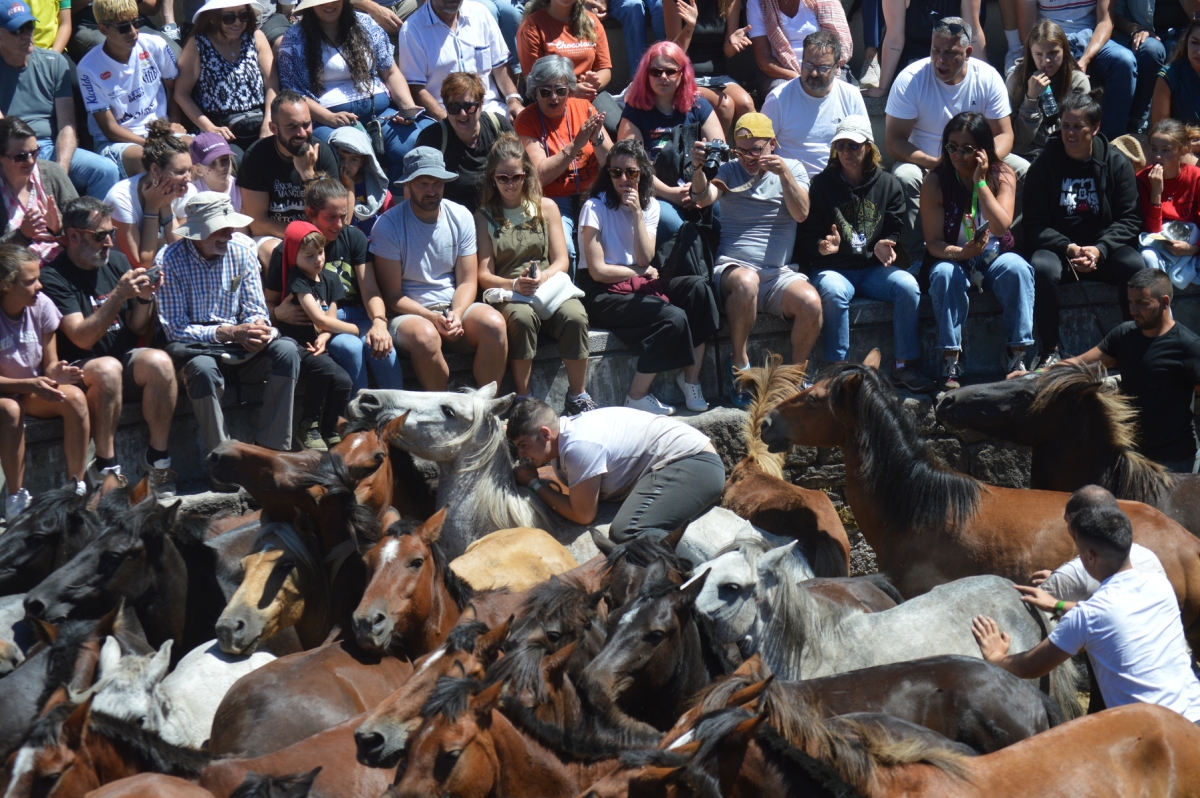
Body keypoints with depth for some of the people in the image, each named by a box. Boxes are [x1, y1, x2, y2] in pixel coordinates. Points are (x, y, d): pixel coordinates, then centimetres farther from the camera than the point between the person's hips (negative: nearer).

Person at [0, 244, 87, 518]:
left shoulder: (42, 305, -10)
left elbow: (50, 364, -3)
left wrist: (57, 373, -28)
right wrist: (30, 385, -35)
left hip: (36, 391, 4)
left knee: (75, 397, -25)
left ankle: (76, 486, -18)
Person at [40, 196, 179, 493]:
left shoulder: (117, 262, 9)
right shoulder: (54, 277, -10)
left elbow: (138, 329, 13)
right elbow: (82, 338, -19)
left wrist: (145, 298, -7)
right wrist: (119, 295, -25)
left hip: (125, 360, 5)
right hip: (79, 368, -5)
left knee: (159, 362, -26)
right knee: (107, 369, -37)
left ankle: (156, 458, -18)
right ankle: (105, 467, -29)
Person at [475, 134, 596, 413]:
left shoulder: (546, 208, 13)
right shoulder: (484, 216, 8)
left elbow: (561, 261, 7)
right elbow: (484, 275, 1)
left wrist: (543, 277, -16)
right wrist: (514, 284, -19)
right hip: (507, 295, -2)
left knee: (574, 316, -32)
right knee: (522, 317, -38)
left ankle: (578, 398, -19)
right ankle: (524, 401, -30)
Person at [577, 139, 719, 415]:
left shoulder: (649, 206, 7)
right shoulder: (595, 208, -9)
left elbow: (644, 260, -6)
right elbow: (598, 271, -13)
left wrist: (637, 214, -13)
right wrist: (642, 272, -3)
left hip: (638, 285, 6)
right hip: (601, 292, -6)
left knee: (698, 286, -18)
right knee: (672, 318, -27)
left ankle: (691, 378, -12)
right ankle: (637, 398, -16)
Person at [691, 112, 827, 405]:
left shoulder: (792, 168, 13)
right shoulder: (730, 171, 13)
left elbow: (801, 213, -4)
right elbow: (703, 199, -6)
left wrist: (784, 174, -18)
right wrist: (698, 168, -26)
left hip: (779, 273, 1)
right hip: (732, 268, -1)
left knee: (811, 303, -30)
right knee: (746, 282, -38)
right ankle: (739, 366, -22)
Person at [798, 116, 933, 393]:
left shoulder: (888, 184, 10)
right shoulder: (822, 185, 4)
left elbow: (896, 231, 8)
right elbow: (806, 240, -1)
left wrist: (885, 246, -16)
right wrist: (824, 246, -24)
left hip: (874, 268, 2)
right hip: (834, 268, -2)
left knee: (908, 286, -27)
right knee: (833, 292, -37)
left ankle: (904, 366, -17)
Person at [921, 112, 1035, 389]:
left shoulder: (1002, 175, -7)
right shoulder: (936, 181, -9)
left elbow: (1002, 227, -21)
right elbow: (933, 242, -11)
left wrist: (980, 182, -23)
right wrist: (962, 253, -32)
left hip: (995, 258, 1)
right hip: (953, 259, -1)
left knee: (1017, 268, -32)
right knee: (945, 274, -35)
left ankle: (1016, 356, -27)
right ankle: (951, 362, -32)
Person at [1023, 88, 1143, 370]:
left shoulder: (1116, 163, 2)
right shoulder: (1044, 164, 0)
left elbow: (1130, 218, -1)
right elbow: (1036, 225, -2)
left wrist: (1100, 249, -18)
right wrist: (1068, 248, -19)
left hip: (1103, 247, 1)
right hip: (1056, 246, -1)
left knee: (1135, 265, -29)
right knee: (1043, 268, -34)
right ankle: (1050, 352, -26)